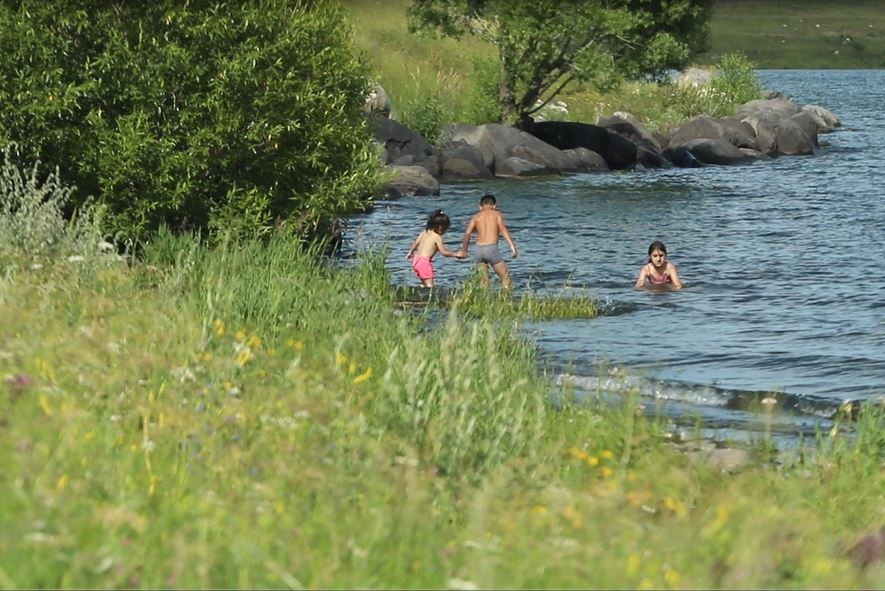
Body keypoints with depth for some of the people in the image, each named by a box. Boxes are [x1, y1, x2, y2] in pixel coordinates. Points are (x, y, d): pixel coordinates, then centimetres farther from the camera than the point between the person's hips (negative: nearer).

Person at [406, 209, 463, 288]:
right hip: (424, 261, -8)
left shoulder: (424, 232, 10)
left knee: (424, 283, 21)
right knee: (429, 286, -8)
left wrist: (410, 252, 32)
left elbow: (416, 243, 16)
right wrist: (456, 254, 0)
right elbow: (443, 252, -10)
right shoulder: (438, 237, -10)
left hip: (416, 260, 8)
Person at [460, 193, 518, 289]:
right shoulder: (496, 214, 9)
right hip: (491, 248, -4)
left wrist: (464, 250, 9)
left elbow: (467, 233, 2)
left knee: (483, 281, 12)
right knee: (505, 277, 2)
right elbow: (503, 229, -8)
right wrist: (512, 245, -15)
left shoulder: (476, 216, 16)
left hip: (479, 249, 4)